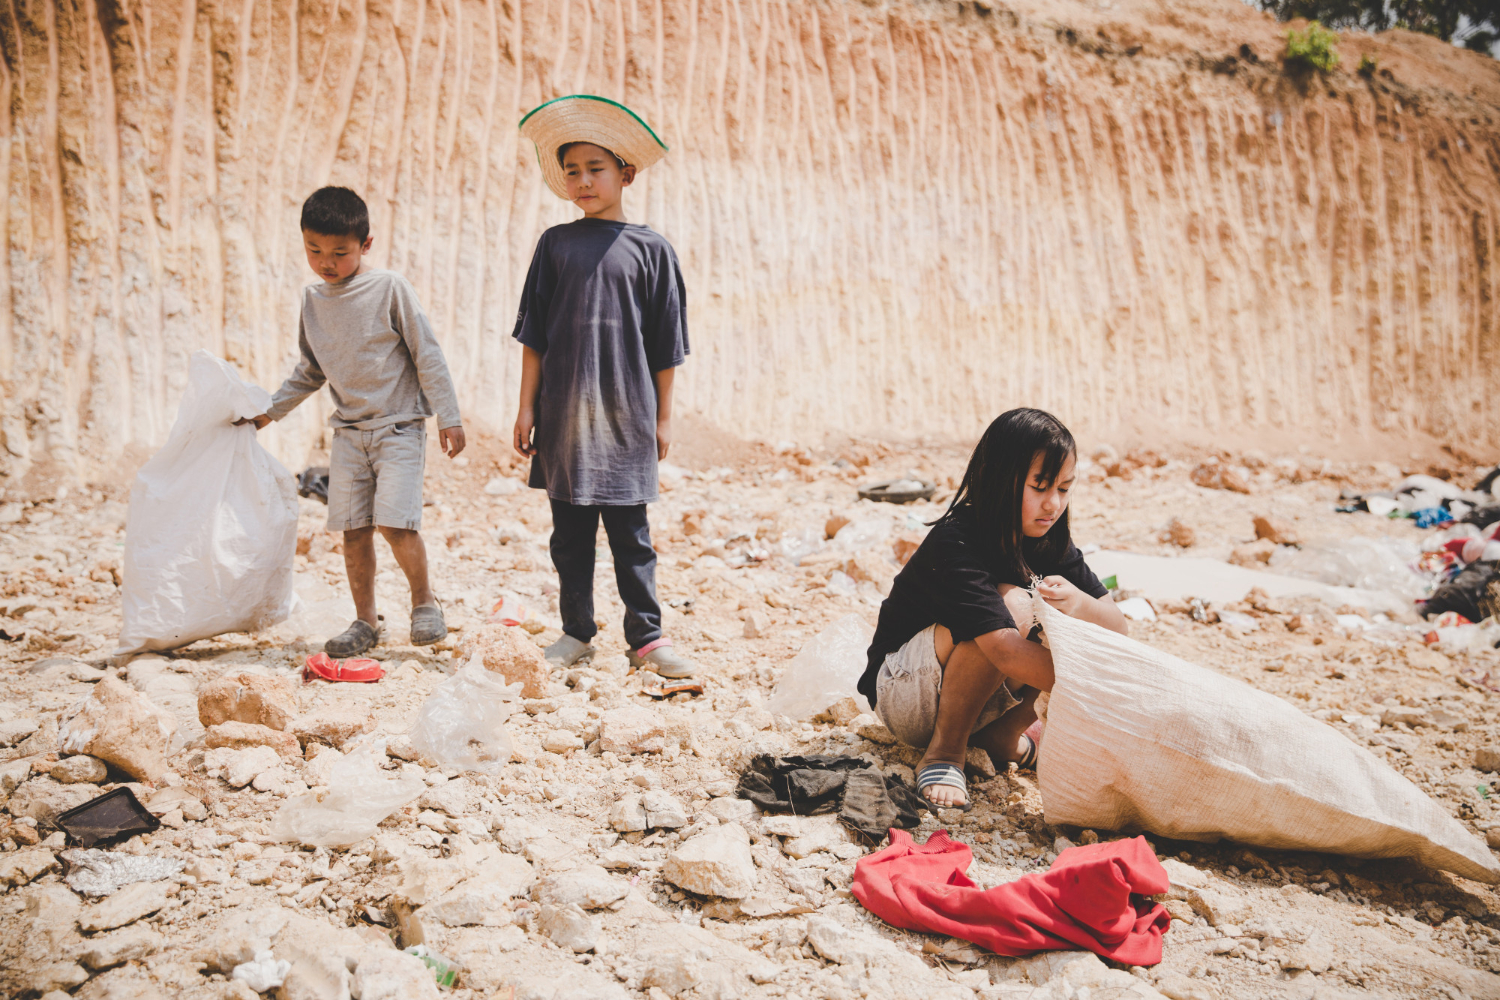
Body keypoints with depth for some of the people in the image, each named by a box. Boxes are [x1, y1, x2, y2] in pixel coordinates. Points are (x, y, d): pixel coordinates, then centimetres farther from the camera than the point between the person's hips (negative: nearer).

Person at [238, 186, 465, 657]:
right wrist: (269, 409, 17)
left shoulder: (390, 289, -9)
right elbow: (310, 371, 20)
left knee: (394, 520, -15)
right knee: (352, 528, 3)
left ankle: (425, 601, 7)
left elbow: (427, 355, -7)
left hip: (398, 426, -5)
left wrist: (448, 417, -9)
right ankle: (366, 621, 17)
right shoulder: (313, 300, 8)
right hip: (348, 430, 5)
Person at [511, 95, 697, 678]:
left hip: (626, 411, -2)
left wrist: (662, 417, 4)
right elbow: (533, 334, 8)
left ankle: (646, 638, 13)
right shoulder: (556, 244, 6)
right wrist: (526, 406, 3)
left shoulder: (649, 248, 2)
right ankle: (576, 634, 20)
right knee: (570, 531, 8)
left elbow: (664, 347, 4)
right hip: (562, 411, 2)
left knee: (630, 533, 3)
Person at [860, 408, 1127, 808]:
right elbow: (1004, 650, -40)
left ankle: (1000, 735, -2)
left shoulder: (1049, 542, -5)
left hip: (978, 697, 7)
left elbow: (1118, 628, -9)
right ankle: (944, 752, -17)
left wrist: (1080, 602, -31)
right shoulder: (954, 545, -28)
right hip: (902, 693, -7)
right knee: (1013, 605, -33)